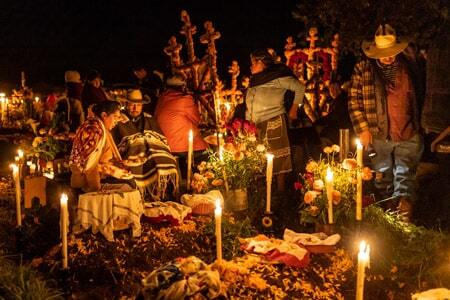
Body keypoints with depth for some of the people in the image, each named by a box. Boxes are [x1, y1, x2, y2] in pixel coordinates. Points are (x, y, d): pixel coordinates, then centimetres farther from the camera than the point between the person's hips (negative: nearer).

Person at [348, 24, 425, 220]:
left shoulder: (409, 64, 1)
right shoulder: (363, 69, -6)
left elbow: (418, 95, 13)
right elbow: (354, 101, -3)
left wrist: (418, 124, 14)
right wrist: (362, 129, -7)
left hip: (408, 134, 0)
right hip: (379, 135, 0)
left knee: (405, 178, -2)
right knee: (383, 178, 16)